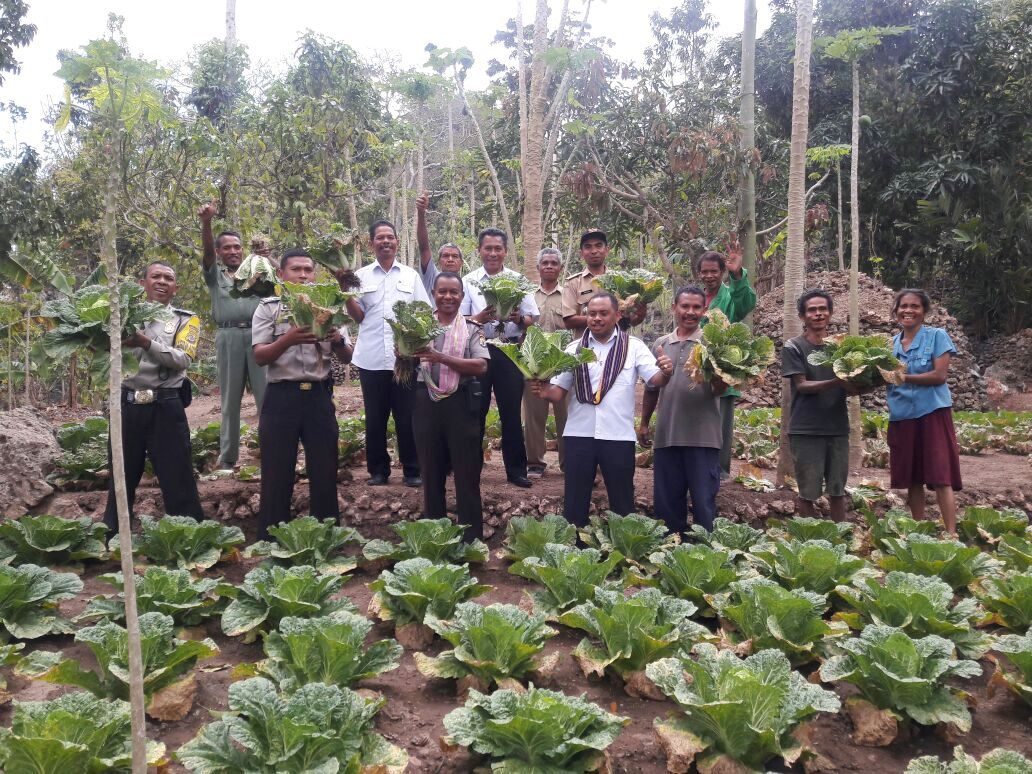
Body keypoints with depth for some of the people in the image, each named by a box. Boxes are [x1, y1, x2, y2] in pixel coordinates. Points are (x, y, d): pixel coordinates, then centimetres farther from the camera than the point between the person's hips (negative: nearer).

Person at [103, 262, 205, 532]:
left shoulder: (185, 319, 6)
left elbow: (182, 359, -10)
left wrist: (146, 343, -24)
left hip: (165, 407, -2)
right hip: (127, 405, 3)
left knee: (178, 483, 0)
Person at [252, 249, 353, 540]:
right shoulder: (268, 308, 3)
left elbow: (346, 357, 7)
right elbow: (260, 356, -7)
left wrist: (338, 340, -15)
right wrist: (288, 339, -24)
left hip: (319, 396, 2)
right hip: (282, 397, -2)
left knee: (324, 471, 7)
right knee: (277, 473, 3)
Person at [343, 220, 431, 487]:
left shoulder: (411, 275, 10)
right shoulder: (361, 275, 9)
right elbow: (358, 316, 7)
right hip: (371, 359, 1)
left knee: (407, 417, 4)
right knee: (375, 418, 7)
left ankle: (412, 470, 13)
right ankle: (378, 470, 18)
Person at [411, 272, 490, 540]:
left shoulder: (471, 329, 1)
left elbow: (481, 367, -13)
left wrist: (442, 358, -22)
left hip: (460, 404, -2)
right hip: (426, 403, 3)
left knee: (467, 473, 3)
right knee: (431, 471, 12)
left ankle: (472, 539, 13)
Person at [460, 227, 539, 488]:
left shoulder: (518, 280, 5)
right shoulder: (468, 281, 3)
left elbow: (532, 318, 4)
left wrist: (519, 318, -18)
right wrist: (479, 318, -20)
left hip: (510, 351, 1)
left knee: (511, 412, 6)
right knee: (476, 411, 8)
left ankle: (516, 469, 17)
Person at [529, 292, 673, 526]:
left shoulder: (633, 346, 2)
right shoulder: (574, 349, 6)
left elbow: (655, 379, -7)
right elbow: (559, 391, 5)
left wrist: (666, 373, -29)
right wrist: (544, 391, -17)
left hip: (618, 436, -1)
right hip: (579, 434, 2)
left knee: (622, 502, 12)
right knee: (574, 501, 10)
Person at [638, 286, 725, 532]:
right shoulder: (660, 344, 10)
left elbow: (720, 388, -7)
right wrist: (644, 423, 19)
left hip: (702, 436, -4)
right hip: (666, 435, 4)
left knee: (703, 502, 3)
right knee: (665, 501, 11)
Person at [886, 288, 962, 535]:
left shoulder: (937, 336, -1)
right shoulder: (892, 343, 12)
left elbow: (940, 375, -11)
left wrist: (904, 377, -18)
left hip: (932, 413, -5)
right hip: (901, 416, 5)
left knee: (940, 478, -8)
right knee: (911, 479, 9)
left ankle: (951, 534, -6)